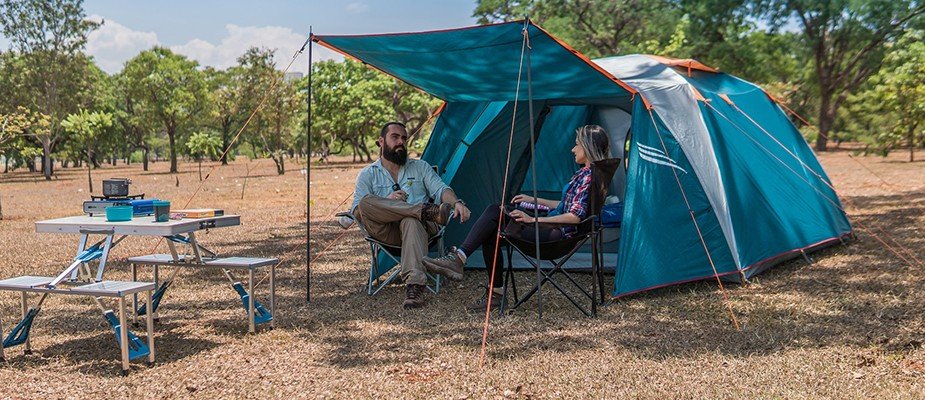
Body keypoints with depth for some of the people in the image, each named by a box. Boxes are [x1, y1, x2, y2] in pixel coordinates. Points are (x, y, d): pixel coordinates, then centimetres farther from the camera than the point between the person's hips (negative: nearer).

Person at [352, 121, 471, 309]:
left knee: (411, 222, -39)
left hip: (419, 225, 0)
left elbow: (441, 189, 6)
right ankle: (426, 210, -32)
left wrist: (456, 202, -17)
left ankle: (414, 284, -52)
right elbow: (358, 212, 5)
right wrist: (387, 201, -11)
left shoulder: (420, 167, 22)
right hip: (388, 234, 0)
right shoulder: (368, 174, 17)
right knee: (366, 201, -29)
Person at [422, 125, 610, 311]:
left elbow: (575, 216, -21)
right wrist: (533, 200, 27)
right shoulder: (583, 173, 19)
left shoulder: (588, 176, -12)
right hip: (555, 229, 10)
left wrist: (534, 219, -18)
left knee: (495, 214, -17)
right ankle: (495, 292, -4)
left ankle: (458, 257, -16)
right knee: (490, 232, -5)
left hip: (559, 234, -10)